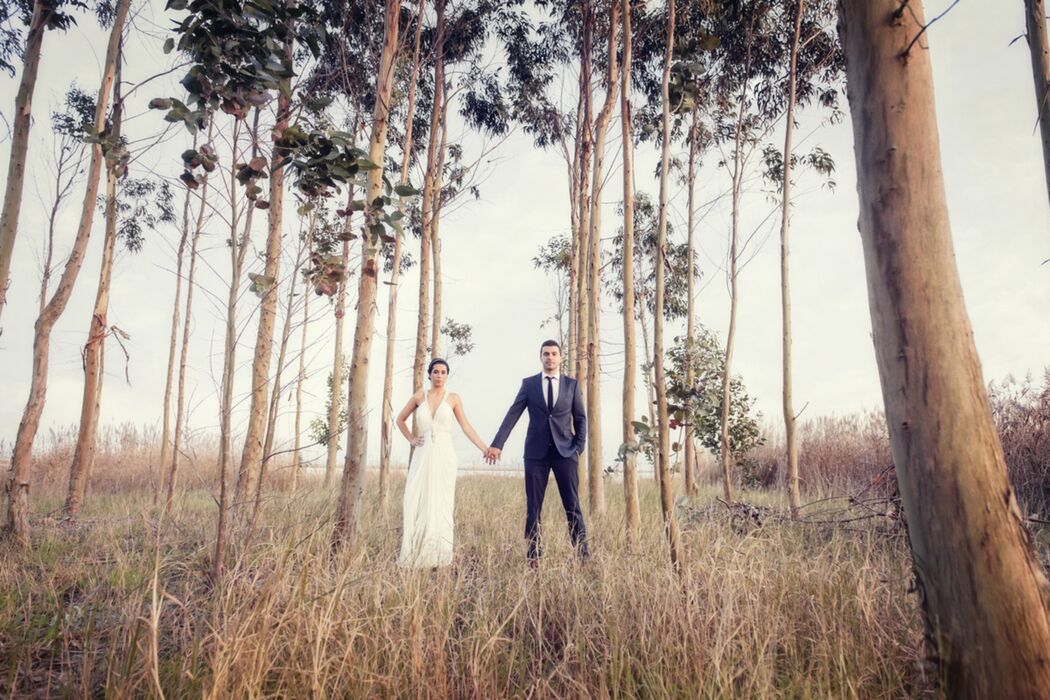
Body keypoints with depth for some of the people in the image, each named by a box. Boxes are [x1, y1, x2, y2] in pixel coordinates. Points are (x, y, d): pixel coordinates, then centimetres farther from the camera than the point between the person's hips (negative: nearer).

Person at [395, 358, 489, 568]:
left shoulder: (453, 398, 4)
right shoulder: (419, 396, 8)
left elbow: (465, 426, 3)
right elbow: (400, 419, 19)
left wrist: (484, 448, -5)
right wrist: (411, 439, 7)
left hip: (443, 456, -1)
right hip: (423, 456, 1)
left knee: (440, 504, 0)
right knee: (418, 503, -2)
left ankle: (437, 557, 6)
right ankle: (415, 554, 6)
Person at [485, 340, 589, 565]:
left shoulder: (572, 384, 7)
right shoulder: (529, 383, 6)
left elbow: (580, 418, 9)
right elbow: (513, 414, -1)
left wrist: (579, 447, -2)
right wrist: (497, 444, -10)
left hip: (565, 451, 0)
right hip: (536, 452, 0)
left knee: (572, 505, 0)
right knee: (533, 506, 3)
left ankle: (583, 554, 6)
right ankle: (534, 556, 10)